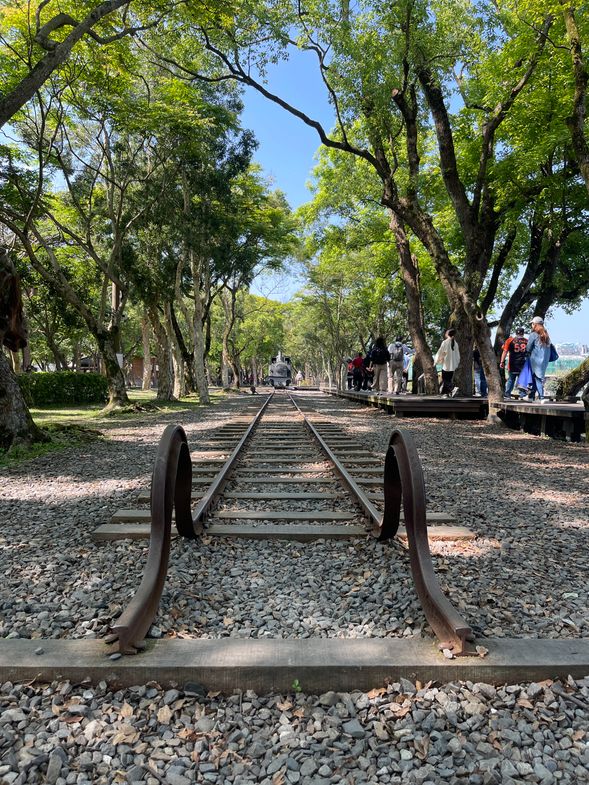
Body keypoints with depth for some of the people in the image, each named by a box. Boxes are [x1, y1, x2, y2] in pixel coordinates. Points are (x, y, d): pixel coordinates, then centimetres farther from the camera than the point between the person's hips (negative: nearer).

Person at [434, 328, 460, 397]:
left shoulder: (445, 342, -10)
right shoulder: (455, 343, 6)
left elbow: (440, 352, -8)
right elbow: (457, 354, 11)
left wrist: (436, 361, 5)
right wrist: (457, 363, 21)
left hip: (446, 364, -6)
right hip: (453, 365, 6)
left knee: (445, 380, 0)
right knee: (449, 379, 14)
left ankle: (453, 389, -22)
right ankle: (445, 393, 16)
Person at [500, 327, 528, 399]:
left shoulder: (510, 340, 0)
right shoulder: (527, 341, 5)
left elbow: (505, 351, -6)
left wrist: (502, 362, -5)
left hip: (513, 365, -1)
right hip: (523, 365, 1)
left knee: (511, 380, 8)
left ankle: (507, 395, 6)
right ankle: (522, 395, 5)